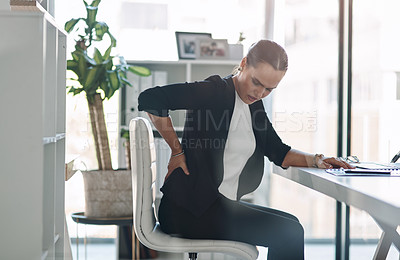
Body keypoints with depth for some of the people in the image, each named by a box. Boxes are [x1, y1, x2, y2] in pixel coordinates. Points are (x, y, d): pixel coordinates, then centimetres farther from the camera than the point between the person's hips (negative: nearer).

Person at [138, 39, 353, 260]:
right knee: (288, 233, -14)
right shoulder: (216, 91, -11)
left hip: (224, 204, 9)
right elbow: (150, 98, -20)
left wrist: (316, 160, 4)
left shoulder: (254, 104, 14)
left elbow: (278, 151, 20)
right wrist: (177, 151, -15)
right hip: (189, 208, -9)